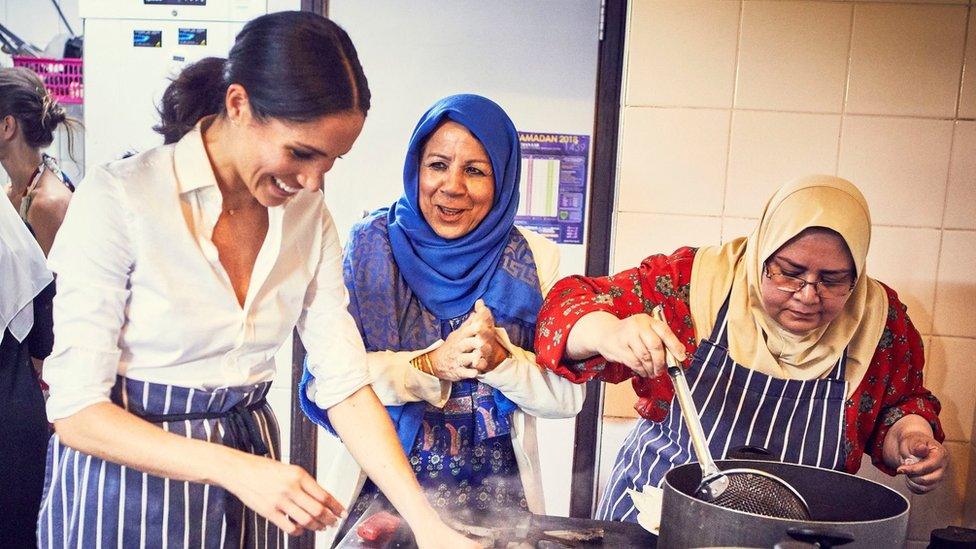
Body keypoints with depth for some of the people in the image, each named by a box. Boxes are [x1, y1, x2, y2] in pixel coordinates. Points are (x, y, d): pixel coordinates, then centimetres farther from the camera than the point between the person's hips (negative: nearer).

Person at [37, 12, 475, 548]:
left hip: (248, 465, 5)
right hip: (125, 476, -4)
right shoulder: (118, 198, -18)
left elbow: (345, 385, -7)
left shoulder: (309, 216, -5)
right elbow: (76, 409, -18)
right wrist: (237, 470, -30)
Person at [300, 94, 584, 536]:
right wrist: (432, 365, -26)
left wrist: (501, 360, -23)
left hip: (495, 494, 1)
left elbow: (567, 397, -6)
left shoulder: (534, 260, -5)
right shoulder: (373, 245, -8)